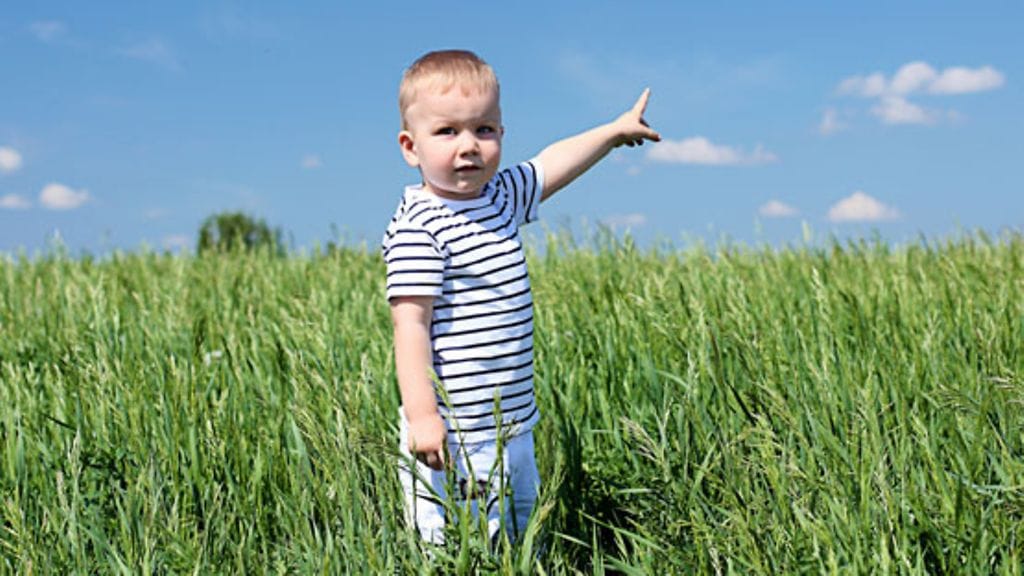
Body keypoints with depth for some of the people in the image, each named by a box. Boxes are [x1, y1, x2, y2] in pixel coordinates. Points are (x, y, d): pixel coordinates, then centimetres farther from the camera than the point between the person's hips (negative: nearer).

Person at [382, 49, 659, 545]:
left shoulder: (502, 196, 9)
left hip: (513, 428, 9)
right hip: (453, 436, -8)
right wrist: (421, 413, -25)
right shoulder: (418, 230, -16)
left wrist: (615, 130, 38)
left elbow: (553, 164, 27)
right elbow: (410, 324, -20)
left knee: (523, 541, 15)